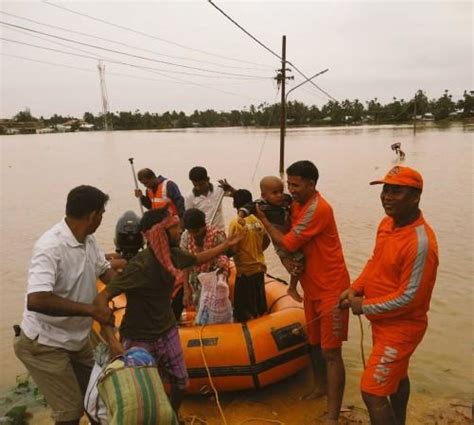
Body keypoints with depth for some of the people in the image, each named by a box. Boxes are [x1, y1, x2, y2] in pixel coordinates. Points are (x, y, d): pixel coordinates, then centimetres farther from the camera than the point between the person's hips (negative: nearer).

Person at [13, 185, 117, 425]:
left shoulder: (88, 240, -5)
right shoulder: (50, 247, -31)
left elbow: (105, 271, 7)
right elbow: (36, 301, -41)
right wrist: (91, 309, -37)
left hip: (77, 339, 8)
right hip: (45, 345, -8)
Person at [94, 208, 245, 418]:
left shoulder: (173, 255, -7)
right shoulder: (140, 265, -30)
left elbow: (198, 259, 16)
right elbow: (101, 299, -32)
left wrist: (227, 244, 20)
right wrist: (111, 339, -42)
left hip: (167, 332, 7)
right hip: (139, 340, -7)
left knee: (180, 382, 18)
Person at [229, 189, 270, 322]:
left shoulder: (236, 223, -18)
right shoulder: (258, 220, 0)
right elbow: (266, 241, 12)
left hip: (245, 270, -7)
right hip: (259, 267, 7)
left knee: (245, 311, 5)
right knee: (259, 303, 21)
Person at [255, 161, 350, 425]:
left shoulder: (318, 209, -23)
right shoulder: (297, 205, 5)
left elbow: (288, 243, -20)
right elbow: (286, 239, 10)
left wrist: (263, 218, -10)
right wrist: (287, 259, -12)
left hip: (331, 289, -9)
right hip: (312, 287, 9)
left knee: (330, 352, -5)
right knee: (314, 343, 20)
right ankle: (320, 387, 40)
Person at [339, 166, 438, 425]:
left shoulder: (420, 242, -30)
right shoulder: (387, 223, -2)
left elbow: (409, 298, -26)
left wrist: (364, 306, -17)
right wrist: (355, 288, -3)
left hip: (400, 327, -9)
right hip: (383, 322, 9)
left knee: (372, 392, -5)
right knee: (396, 377, 28)